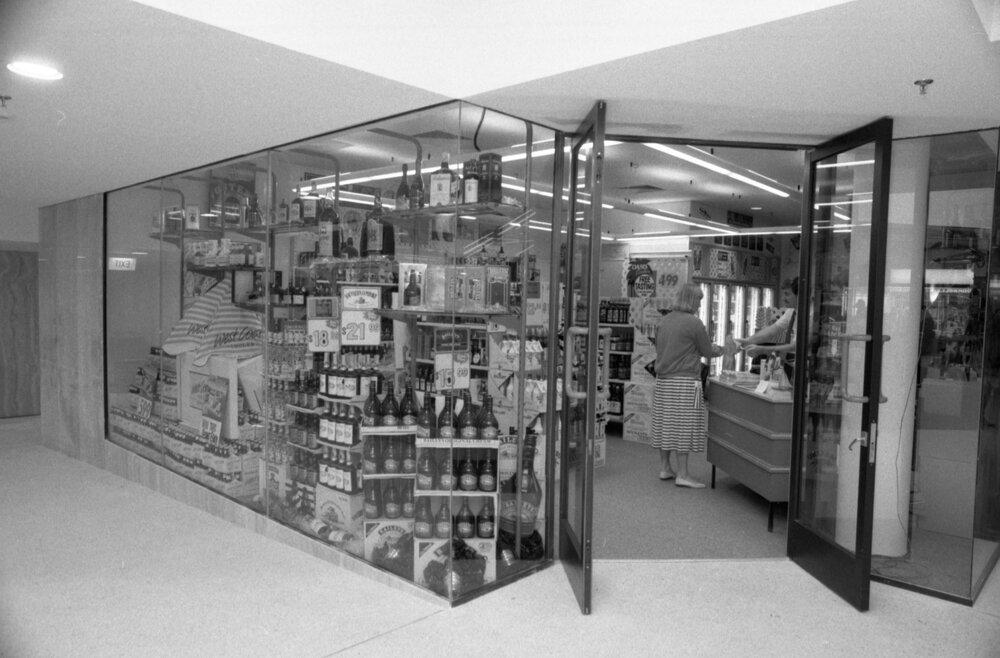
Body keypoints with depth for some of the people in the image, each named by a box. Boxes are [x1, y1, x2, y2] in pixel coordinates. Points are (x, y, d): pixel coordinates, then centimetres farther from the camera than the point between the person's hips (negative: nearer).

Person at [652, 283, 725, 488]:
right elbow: (707, 352, -4)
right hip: (685, 380, -7)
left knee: (665, 423, 12)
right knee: (684, 426, -3)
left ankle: (665, 468, 20)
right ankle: (682, 474, 0)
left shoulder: (664, 320, 10)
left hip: (663, 379, 7)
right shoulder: (694, 323, -11)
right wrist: (719, 351, 18)